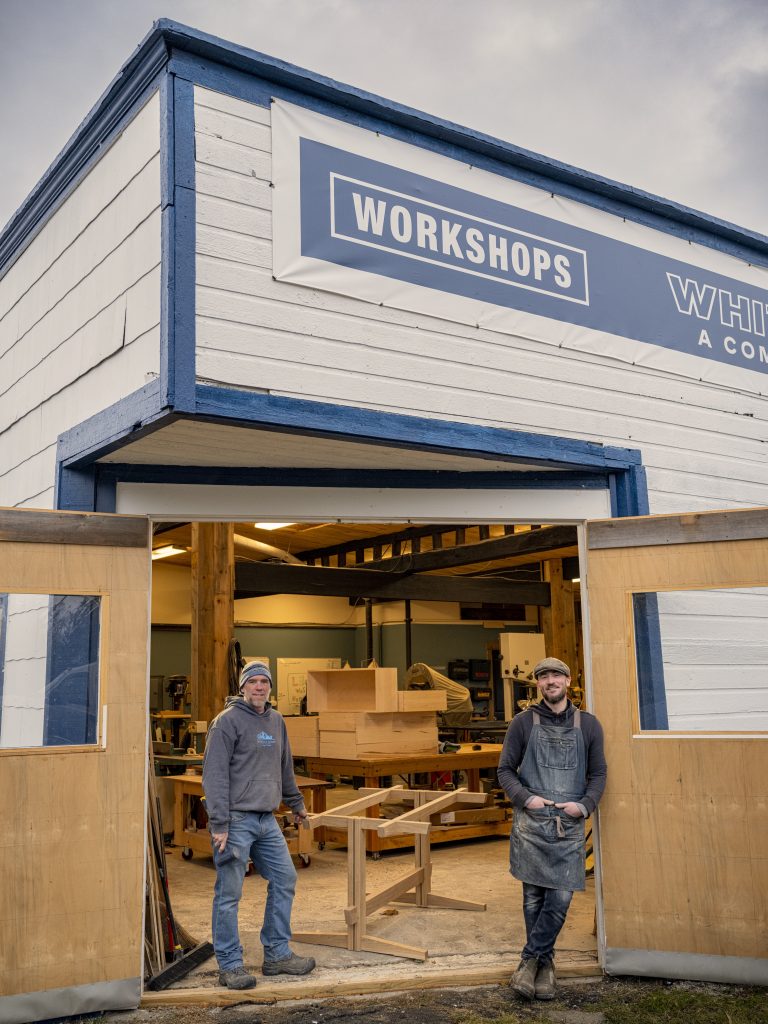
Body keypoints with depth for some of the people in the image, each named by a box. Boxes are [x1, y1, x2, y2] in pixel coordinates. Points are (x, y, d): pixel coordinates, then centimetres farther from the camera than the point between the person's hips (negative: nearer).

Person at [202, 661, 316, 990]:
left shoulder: (276, 720, 12)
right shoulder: (227, 721, -10)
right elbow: (215, 775, -14)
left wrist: (296, 803, 30)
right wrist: (219, 824, -19)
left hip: (267, 820, 8)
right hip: (236, 819, -8)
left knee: (284, 880, 11)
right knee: (229, 894, -1)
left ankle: (277, 955, 23)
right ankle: (230, 966, 11)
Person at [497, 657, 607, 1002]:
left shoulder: (588, 724, 9)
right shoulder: (523, 722, 4)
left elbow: (598, 773, 11)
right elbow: (505, 770, 6)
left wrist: (585, 804, -5)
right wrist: (525, 798, -10)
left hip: (569, 825, 1)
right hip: (530, 823, -1)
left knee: (560, 899, -4)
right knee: (534, 898, 4)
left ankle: (529, 960, 12)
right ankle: (544, 963, 20)